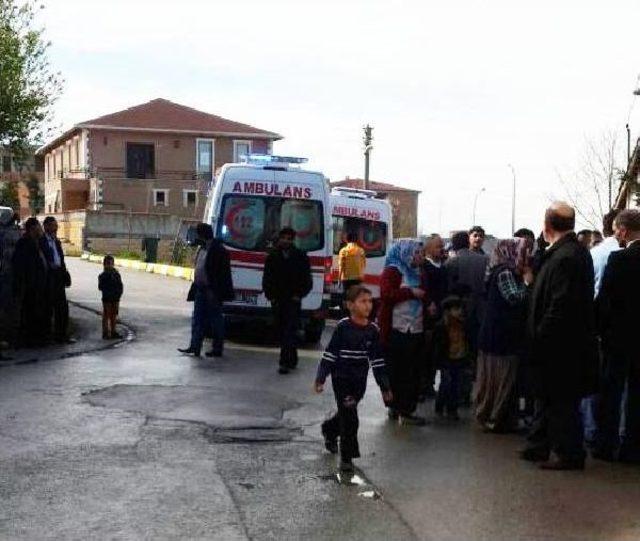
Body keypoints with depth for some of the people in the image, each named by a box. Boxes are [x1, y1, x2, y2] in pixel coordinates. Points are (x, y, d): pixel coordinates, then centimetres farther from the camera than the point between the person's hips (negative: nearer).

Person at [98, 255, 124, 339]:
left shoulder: (116, 274, 7)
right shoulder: (103, 276, -5)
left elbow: (120, 286, 7)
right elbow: (101, 287, -11)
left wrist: (118, 294, -8)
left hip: (115, 299, 4)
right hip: (107, 299, -4)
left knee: (114, 316, 12)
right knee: (106, 316, 2)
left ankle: (113, 332, 21)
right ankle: (105, 333, 7)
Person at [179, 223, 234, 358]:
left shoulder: (218, 251, -15)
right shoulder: (202, 249, 13)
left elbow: (222, 275, -18)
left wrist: (214, 291, -22)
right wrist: (195, 288, 15)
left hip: (212, 291, -9)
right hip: (201, 290, 9)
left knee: (215, 320, 1)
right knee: (197, 320, 8)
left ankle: (217, 349, 9)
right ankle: (194, 347, 11)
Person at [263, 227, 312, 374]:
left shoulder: (301, 257, 3)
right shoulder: (272, 257, 8)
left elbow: (307, 280, 5)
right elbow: (266, 279, 11)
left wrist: (299, 295, -5)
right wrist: (270, 296, 2)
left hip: (293, 300, -3)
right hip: (277, 300, 3)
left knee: (290, 330, -12)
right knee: (281, 331, 8)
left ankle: (286, 362, -16)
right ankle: (291, 360, 21)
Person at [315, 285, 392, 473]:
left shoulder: (373, 330, -1)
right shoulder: (343, 327, -13)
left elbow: (378, 360, 6)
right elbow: (330, 353, -8)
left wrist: (385, 387, 7)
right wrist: (321, 378, -8)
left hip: (360, 380, 5)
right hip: (342, 378, -5)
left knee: (347, 414, 17)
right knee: (349, 417, -9)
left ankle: (329, 430, 48)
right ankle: (347, 456, 2)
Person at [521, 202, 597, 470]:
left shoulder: (564, 257, -22)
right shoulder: (576, 251, 9)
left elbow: (560, 306, -24)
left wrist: (540, 336, -18)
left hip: (560, 346, -10)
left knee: (562, 400, 1)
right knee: (548, 396, 18)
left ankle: (568, 453, 11)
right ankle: (540, 446, 29)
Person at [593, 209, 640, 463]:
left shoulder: (619, 259, -15)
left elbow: (604, 299, -13)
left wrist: (600, 328, -1)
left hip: (619, 337, -4)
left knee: (611, 391, 6)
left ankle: (606, 444, 10)